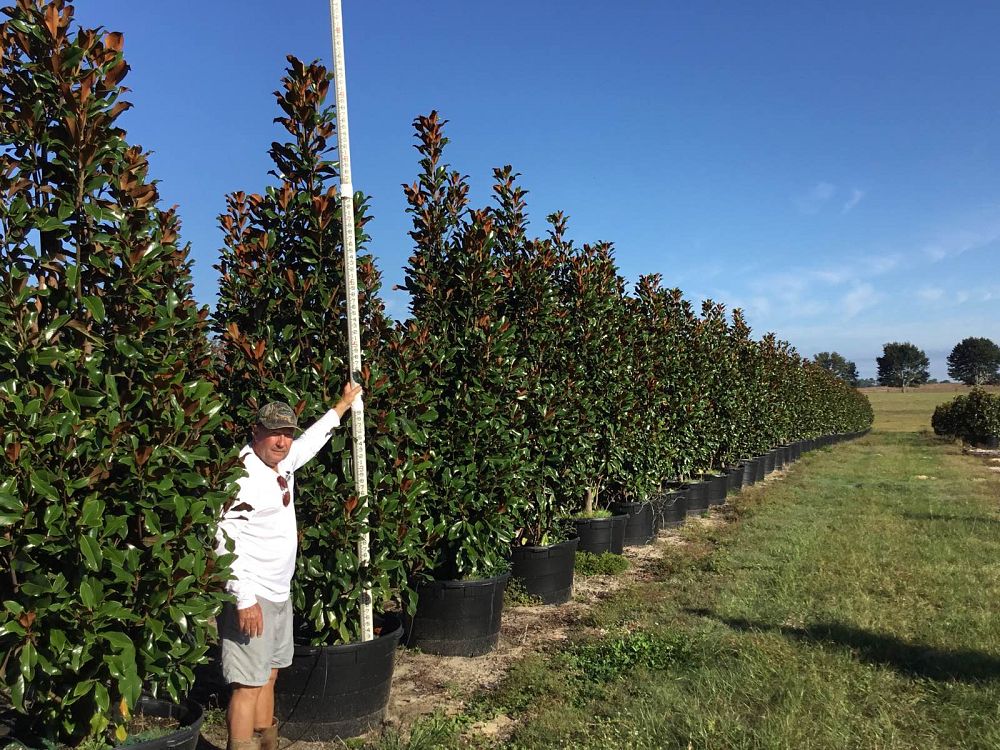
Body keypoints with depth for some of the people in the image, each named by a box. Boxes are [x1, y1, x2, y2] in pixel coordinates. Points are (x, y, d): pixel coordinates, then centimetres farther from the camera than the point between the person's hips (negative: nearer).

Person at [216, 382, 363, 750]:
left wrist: (342, 405, 36)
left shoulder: (283, 463, 7)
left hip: (279, 594, 9)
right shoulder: (242, 475, -18)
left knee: (268, 676, 16)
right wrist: (244, 600, -24)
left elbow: (312, 440, 27)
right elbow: (226, 543, -21)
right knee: (249, 683, -5)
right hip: (251, 598, -9)